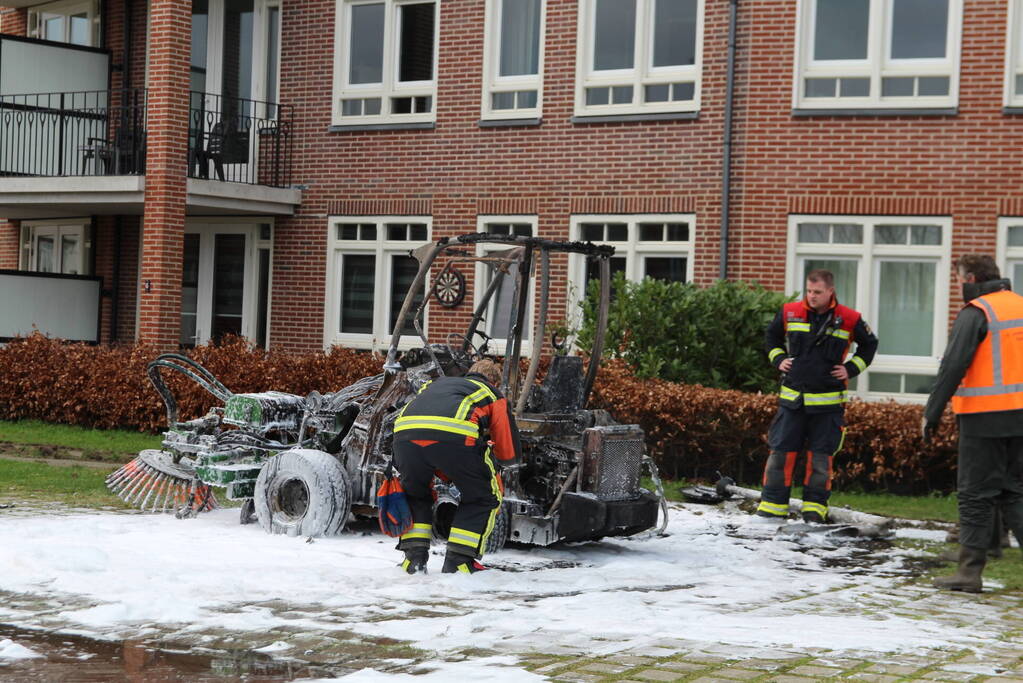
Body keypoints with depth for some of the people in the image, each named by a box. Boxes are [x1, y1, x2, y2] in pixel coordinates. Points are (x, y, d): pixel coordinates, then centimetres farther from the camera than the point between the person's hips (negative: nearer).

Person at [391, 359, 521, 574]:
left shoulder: (436, 384, 43)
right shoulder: (493, 395, 31)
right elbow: (510, 454, 30)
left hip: (405, 432, 4)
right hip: (454, 435, -4)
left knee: (414, 492, 32)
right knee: (483, 497, 20)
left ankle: (414, 556, 22)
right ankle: (458, 560, 12)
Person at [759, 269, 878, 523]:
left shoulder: (849, 319, -1)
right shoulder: (789, 313, 3)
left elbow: (869, 344, 16)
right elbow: (771, 336, 21)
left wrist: (851, 369, 5)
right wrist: (778, 360, 7)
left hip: (828, 402, -1)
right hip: (792, 397, 1)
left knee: (821, 455, 2)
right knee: (780, 451, -2)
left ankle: (815, 506, 12)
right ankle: (773, 503, 6)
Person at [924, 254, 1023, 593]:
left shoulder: (975, 313, -10)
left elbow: (952, 368, -15)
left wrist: (932, 413, -10)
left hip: (984, 419, -6)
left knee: (976, 495, 0)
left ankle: (970, 571, 4)